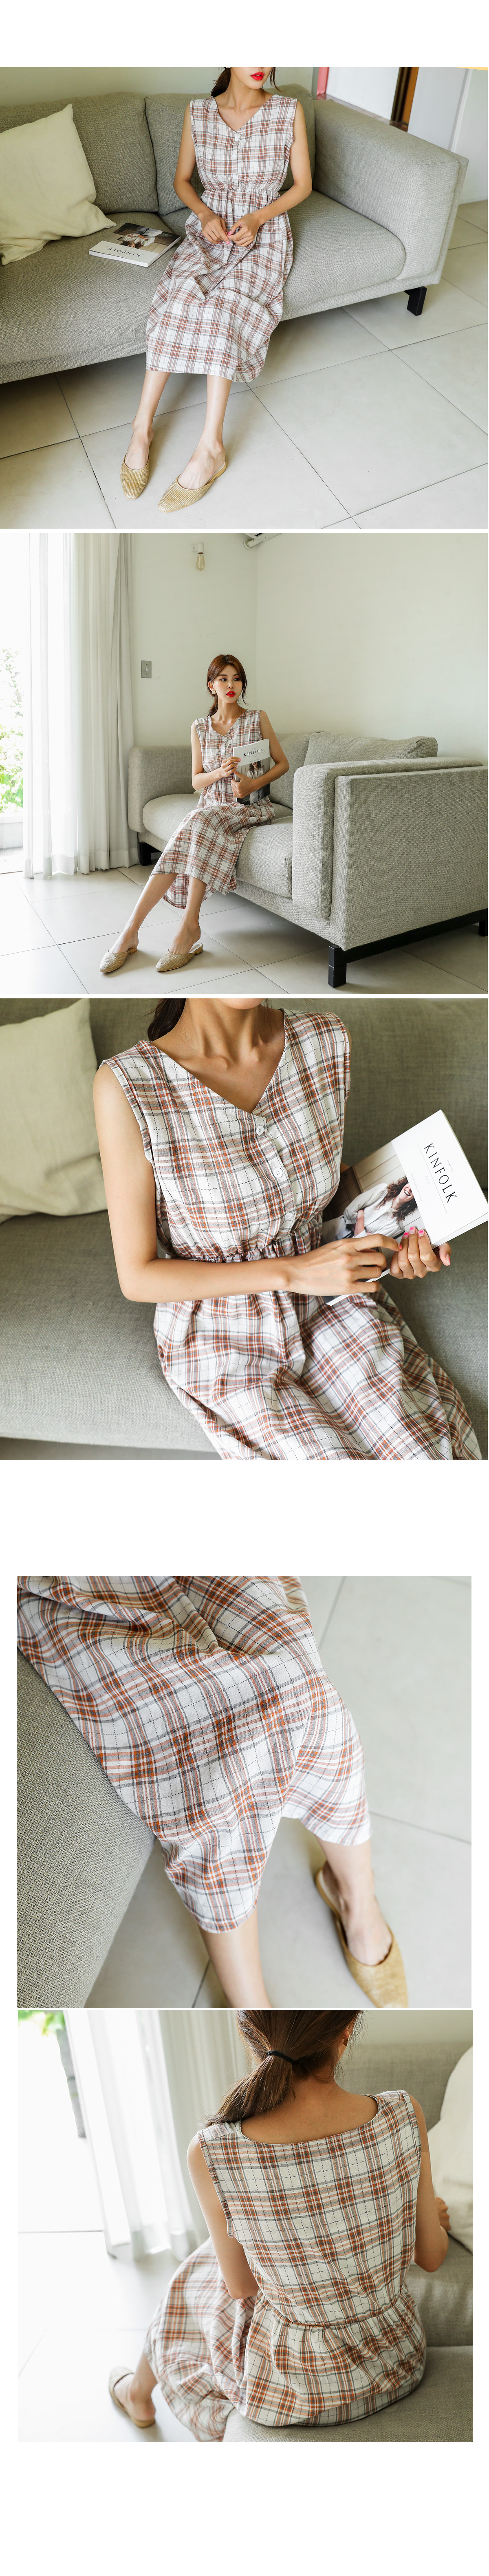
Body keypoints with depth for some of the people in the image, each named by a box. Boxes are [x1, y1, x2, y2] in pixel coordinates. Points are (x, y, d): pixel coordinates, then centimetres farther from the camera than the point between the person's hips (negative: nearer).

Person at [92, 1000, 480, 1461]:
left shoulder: (327, 1042, -7)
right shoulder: (127, 1085, -20)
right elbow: (137, 1277, -14)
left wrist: (383, 1240, -9)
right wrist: (295, 1273, -21)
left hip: (330, 1308, 4)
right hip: (224, 1340, -4)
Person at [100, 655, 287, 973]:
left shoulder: (258, 718, 4)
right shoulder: (200, 727, 10)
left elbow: (282, 764, 8)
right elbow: (196, 781, 11)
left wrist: (253, 783, -10)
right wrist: (220, 772, -11)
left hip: (251, 807, -2)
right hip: (212, 805, 2)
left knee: (203, 823, -36)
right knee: (188, 841, -31)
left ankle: (190, 926, -37)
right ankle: (132, 930, -38)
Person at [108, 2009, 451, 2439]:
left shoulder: (211, 2155, -26)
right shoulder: (405, 2117, -23)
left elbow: (241, 2284, -8)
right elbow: (432, 2256, -6)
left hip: (297, 2393, -2)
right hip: (400, 2366, 2)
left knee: (196, 2292, 32)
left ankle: (139, 2392, 62)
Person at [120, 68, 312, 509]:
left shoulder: (289, 112, -4)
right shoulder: (199, 113, 1)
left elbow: (302, 185, 1)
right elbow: (182, 180, 11)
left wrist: (257, 218, -13)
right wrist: (205, 213, -9)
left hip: (264, 230, -2)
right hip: (210, 226, 2)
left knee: (224, 300, -32)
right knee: (181, 291, -31)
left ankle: (210, 447, -39)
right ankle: (143, 424, -31)